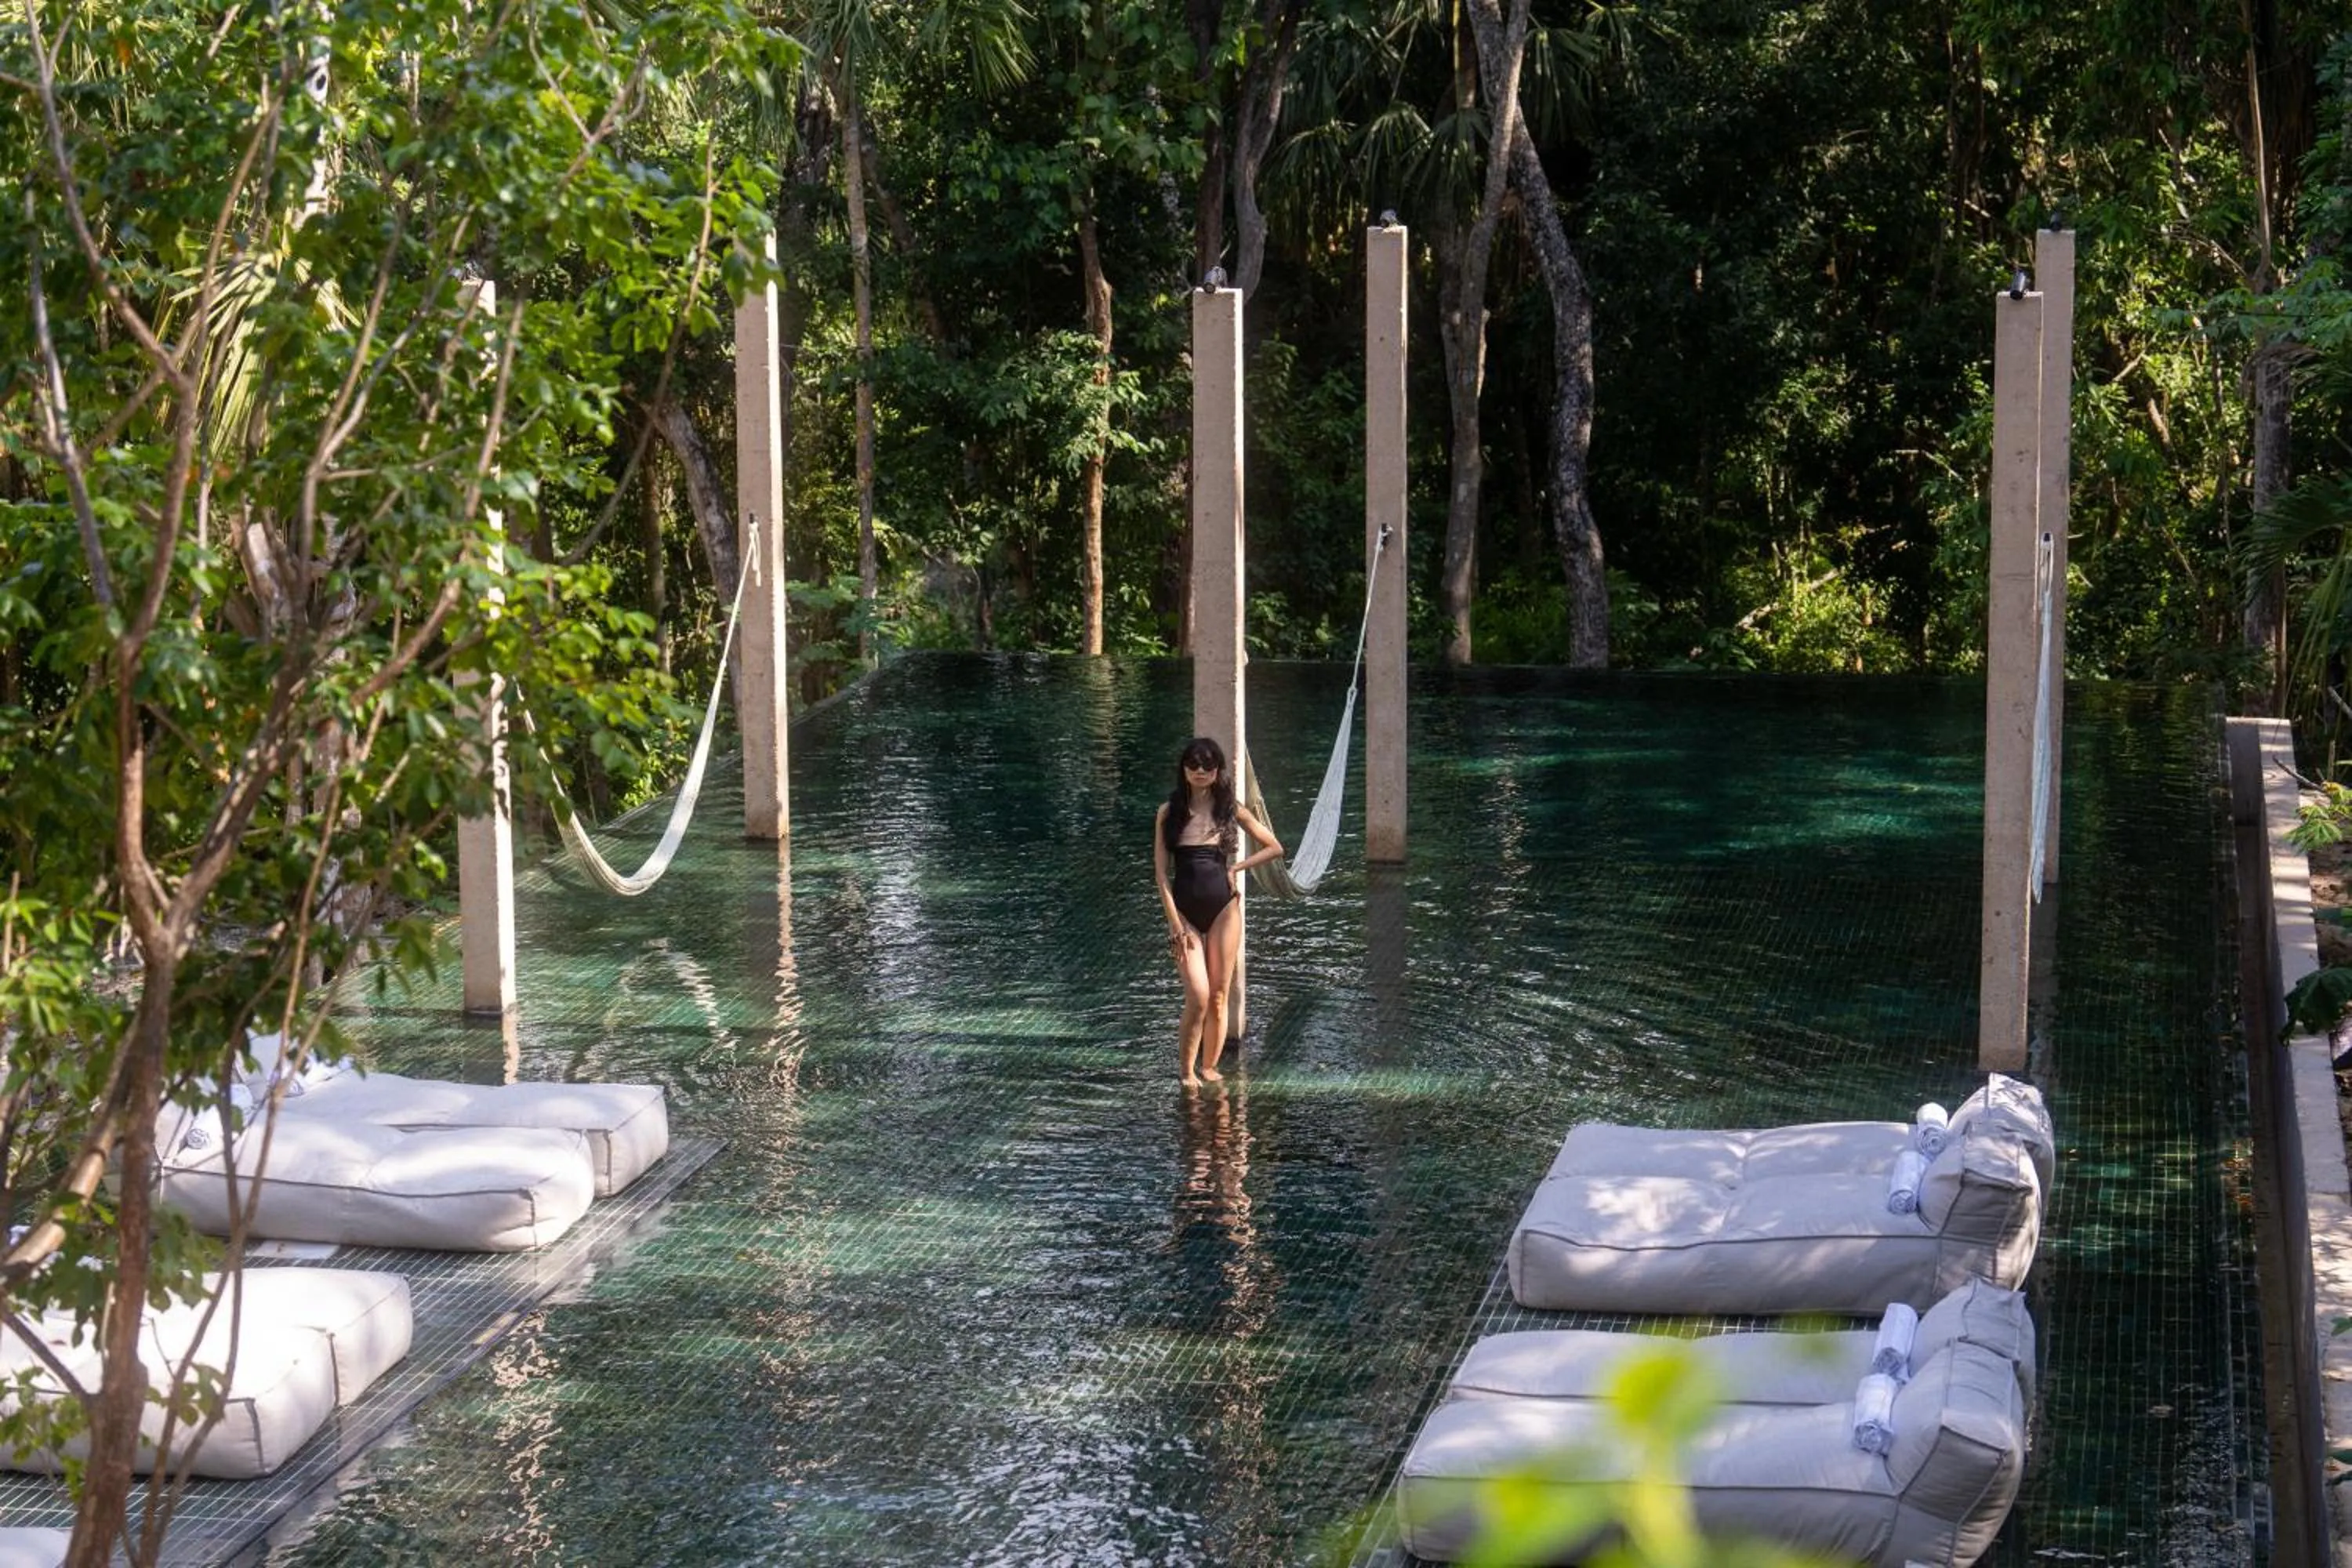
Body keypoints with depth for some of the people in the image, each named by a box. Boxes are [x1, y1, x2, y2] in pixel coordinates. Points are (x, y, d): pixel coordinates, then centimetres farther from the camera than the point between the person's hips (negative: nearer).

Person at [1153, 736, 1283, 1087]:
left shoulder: (1231, 810, 3)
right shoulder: (1169, 813, 1)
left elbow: (1274, 847, 12)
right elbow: (1161, 873, -2)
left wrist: (1236, 867, 0)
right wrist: (1175, 923, -8)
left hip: (1223, 909, 1)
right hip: (1185, 911, -1)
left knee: (1219, 997, 3)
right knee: (1198, 997, -12)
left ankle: (1209, 1067, 16)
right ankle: (1186, 1070, 3)